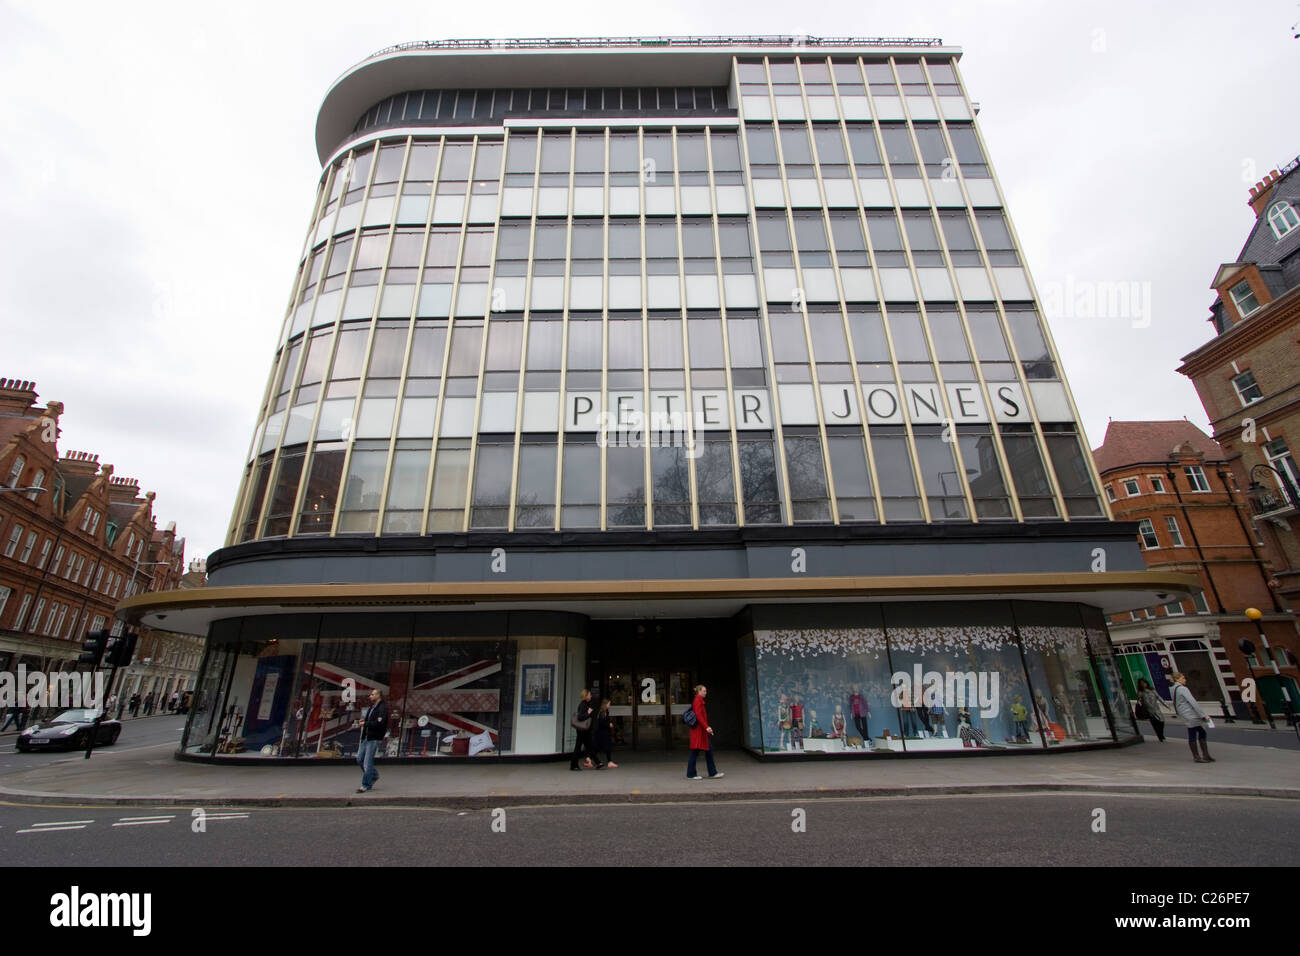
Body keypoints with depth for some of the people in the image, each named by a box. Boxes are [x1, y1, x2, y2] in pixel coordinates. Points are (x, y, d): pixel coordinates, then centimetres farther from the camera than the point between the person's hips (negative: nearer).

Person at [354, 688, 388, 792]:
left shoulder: (382, 708, -14)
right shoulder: (371, 707, 17)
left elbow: (379, 724, -23)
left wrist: (365, 724, -17)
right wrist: (362, 721, 3)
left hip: (374, 738, -9)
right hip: (365, 737, 9)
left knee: (367, 762, -4)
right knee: (359, 759, 12)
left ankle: (367, 786, 8)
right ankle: (374, 775, 29)